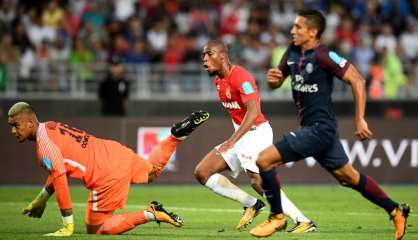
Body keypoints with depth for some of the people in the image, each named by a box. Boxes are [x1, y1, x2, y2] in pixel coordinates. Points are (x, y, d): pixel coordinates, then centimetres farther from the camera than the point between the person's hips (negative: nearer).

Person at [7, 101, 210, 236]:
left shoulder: (45, 146, -19)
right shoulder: (50, 127, 8)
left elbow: (60, 183, -20)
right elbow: (59, 170, 22)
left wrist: (68, 226, -14)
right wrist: (40, 200, 28)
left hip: (108, 176, -9)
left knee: (95, 230, 0)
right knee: (153, 170, 37)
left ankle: (150, 214, -10)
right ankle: (177, 134, 24)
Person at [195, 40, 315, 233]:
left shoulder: (240, 77, -18)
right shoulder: (218, 80, 11)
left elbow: (253, 112, -27)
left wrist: (232, 141, -34)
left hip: (256, 132, -10)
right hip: (242, 135, 10)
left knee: (257, 181, -27)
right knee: (202, 172, 3)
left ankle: (303, 221, -24)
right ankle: (250, 204, 5)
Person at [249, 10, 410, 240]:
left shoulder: (323, 56, -16)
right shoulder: (292, 52, 8)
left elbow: (357, 80, -17)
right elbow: (277, 83, 19)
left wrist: (360, 120, -18)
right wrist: (273, 78, -6)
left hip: (320, 128, -9)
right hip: (311, 128, 9)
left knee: (264, 160, -14)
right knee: (348, 177, 17)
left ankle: (277, 216, 0)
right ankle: (395, 211, 26)